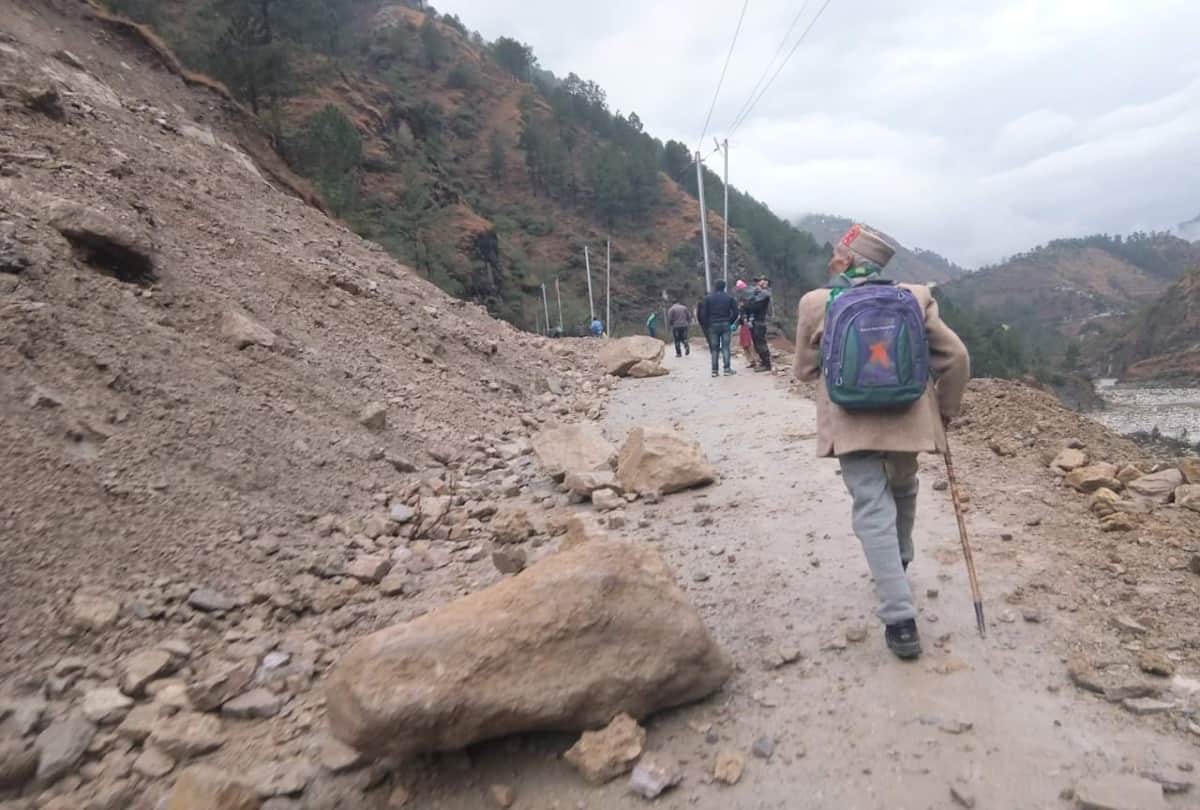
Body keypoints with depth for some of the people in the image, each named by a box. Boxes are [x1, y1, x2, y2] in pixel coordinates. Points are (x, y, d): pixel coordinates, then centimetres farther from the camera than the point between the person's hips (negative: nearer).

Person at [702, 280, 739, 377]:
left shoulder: (708, 298, 1)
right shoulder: (729, 297, 4)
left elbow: (705, 313, -3)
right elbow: (735, 312, -1)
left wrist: (708, 324, 7)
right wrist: (730, 322, 10)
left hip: (713, 325, 0)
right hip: (725, 325, 0)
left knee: (714, 348, 3)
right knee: (725, 347, 2)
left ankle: (714, 370, 1)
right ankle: (727, 368, -4)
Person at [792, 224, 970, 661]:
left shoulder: (816, 302, -3)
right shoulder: (915, 297, 2)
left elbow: (804, 370, 7)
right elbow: (956, 357, 2)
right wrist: (945, 411, 16)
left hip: (851, 426, -3)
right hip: (909, 422, 3)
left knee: (874, 512, 0)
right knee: (902, 491, 28)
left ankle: (900, 621, -5)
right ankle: (900, 563, 50)